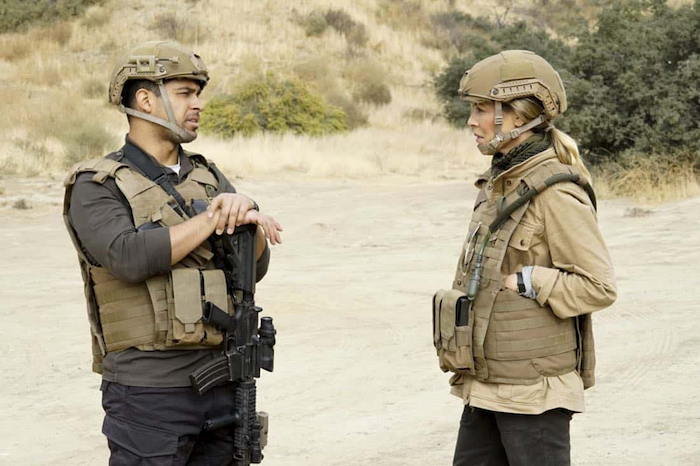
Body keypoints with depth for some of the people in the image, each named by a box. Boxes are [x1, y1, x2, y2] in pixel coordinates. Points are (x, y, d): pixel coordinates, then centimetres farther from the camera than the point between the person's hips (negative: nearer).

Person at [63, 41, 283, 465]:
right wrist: (214, 217, -14)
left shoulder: (208, 178, 14)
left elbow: (256, 266, 6)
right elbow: (129, 257, -22)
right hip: (148, 392, -6)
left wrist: (244, 213, -15)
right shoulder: (96, 186, -4)